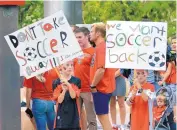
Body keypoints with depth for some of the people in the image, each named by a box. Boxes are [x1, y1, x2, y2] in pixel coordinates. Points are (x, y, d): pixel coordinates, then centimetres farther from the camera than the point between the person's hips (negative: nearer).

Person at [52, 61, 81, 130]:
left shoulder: (76, 81, 1)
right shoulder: (56, 82, 0)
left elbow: (73, 96, -11)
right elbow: (59, 100, -5)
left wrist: (68, 84, -26)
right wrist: (64, 90, -23)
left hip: (73, 114, 1)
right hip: (61, 113, 0)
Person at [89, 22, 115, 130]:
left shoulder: (101, 48, -16)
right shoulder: (102, 47, 15)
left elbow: (101, 69, -25)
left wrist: (93, 85, -16)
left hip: (101, 88, -10)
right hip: (103, 87, 10)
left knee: (103, 117, -7)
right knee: (103, 117, 14)